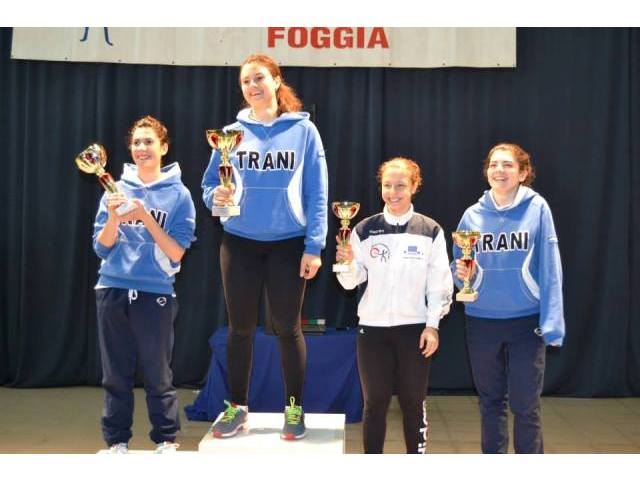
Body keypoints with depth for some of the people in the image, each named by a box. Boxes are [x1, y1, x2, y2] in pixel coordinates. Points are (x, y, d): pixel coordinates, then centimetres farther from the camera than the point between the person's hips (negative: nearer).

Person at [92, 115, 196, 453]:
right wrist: (113, 218, -14)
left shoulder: (178, 195, -1)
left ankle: (166, 441, 16)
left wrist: (146, 218, -16)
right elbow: (102, 248, 4)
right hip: (112, 290, 3)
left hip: (155, 292, -2)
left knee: (157, 374, 3)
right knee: (116, 373, 9)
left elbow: (176, 254, -7)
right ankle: (117, 441, 20)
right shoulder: (116, 190, 6)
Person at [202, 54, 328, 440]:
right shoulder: (232, 132, 4)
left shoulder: (303, 130, -2)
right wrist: (217, 196, -17)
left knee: (288, 327, 6)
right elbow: (209, 186, 7)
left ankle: (295, 408, 19)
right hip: (240, 242, 2)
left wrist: (314, 246, -9)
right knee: (241, 327, 9)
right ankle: (238, 407, 22)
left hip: (288, 244, -2)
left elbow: (316, 193, -4)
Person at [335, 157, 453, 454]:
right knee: (375, 403, 8)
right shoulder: (364, 230, 1)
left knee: (413, 404, 8)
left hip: (413, 329, -1)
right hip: (372, 329, 1)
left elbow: (439, 283, 0)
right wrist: (347, 263, -18)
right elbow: (351, 282, 2)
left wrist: (432, 325, -5)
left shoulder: (430, 231, -1)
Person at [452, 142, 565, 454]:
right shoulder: (473, 214, 3)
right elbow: (458, 268, 9)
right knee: (490, 401, 14)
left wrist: (552, 323, -12)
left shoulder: (536, 208, -5)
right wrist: (461, 273, -14)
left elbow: (550, 268, -7)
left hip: (526, 322, -3)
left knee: (525, 405, 1)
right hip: (482, 322, 3)